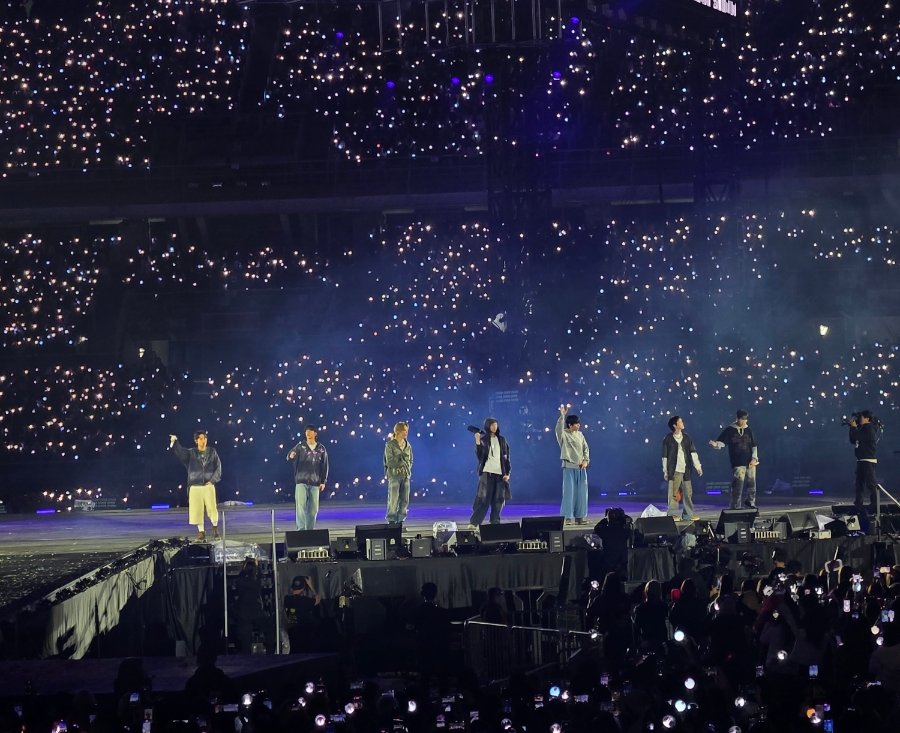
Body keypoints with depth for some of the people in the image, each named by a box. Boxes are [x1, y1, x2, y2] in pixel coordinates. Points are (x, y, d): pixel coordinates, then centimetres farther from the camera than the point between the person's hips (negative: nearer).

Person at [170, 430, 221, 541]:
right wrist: (174, 442, -28)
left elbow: (218, 467, 6)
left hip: (208, 486, -1)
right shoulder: (191, 453, 6)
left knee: (212, 508, -7)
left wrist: (213, 480, -6)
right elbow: (180, 452, -11)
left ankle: (215, 527, 19)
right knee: (197, 510, -2)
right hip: (195, 487, 1)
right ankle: (201, 532, 10)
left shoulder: (212, 452, 7)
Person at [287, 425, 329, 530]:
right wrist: (291, 456, -34)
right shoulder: (300, 446, 2)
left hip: (315, 483, 2)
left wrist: (323, 481, 5)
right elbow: (290, 457, -9)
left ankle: (310, 529, 14)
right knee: (301, 505, -12)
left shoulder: (321, 449, 7)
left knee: (313, 508, 4)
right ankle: (301, 529, -12)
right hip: (301, 481, -2)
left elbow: (325, 466, 10)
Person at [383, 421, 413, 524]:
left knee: (405, 500, 4)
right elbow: (389, 461, -10)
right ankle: (391, 521, 1)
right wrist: (401, 457, -11)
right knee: (393, 500, -6)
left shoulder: (407, 445, 10)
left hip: (406, 476, 5)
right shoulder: (390, 445, -5)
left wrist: (408, 469, 1)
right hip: (394, 475, -5)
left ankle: (401, 520, 11)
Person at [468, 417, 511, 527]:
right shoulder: (483, 440, 2)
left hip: (500, 473, 4)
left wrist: (507, 473, 4)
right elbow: (479, 455, -6)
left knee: (498, 500, 2)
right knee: (483, 498, -10)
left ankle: (495, 522, 9)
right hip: (487, 472, -4)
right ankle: (474, 522, -8)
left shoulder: (502, 440, 11)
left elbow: (506, 457, 12)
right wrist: (477, 442, -18)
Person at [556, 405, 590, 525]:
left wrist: (586, 461, -1)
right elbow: (559, 428, -28)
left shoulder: (580, 435, 11)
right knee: (569, 491, -6)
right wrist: (562, 416, -38)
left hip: (581, 468, 5)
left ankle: (580, 516, 13)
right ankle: (568, 517, -2)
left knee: (581, 492, 5)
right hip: (569, 467, -5)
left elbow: (586, 449, 13)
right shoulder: (564, 435, -6)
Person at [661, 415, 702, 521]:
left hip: (685, 470, 4)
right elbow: (665, 456, 1)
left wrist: (698, 466, -5)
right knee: (673, 493, -6)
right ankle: (673, 514, 0)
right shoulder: (668, 439, -2)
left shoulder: (686, 438, 9)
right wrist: (665, 471, -1)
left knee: (688, 492, 8)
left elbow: (693, 452, 5)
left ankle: (688, 514, 17)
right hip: (674, 471, -4)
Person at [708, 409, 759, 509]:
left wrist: (754, 458, 2)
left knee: (752, 484, 8)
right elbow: (721, 442, -4)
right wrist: (715, 444, -26)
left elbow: (754, 446, 14)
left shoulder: (748, 430, 10)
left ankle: (750, 502, 28)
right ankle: (735, 507, -4)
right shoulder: (730, 430, 0)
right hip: (737, 464, -4)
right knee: (737, 486, -9)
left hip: (750, 463, 4)